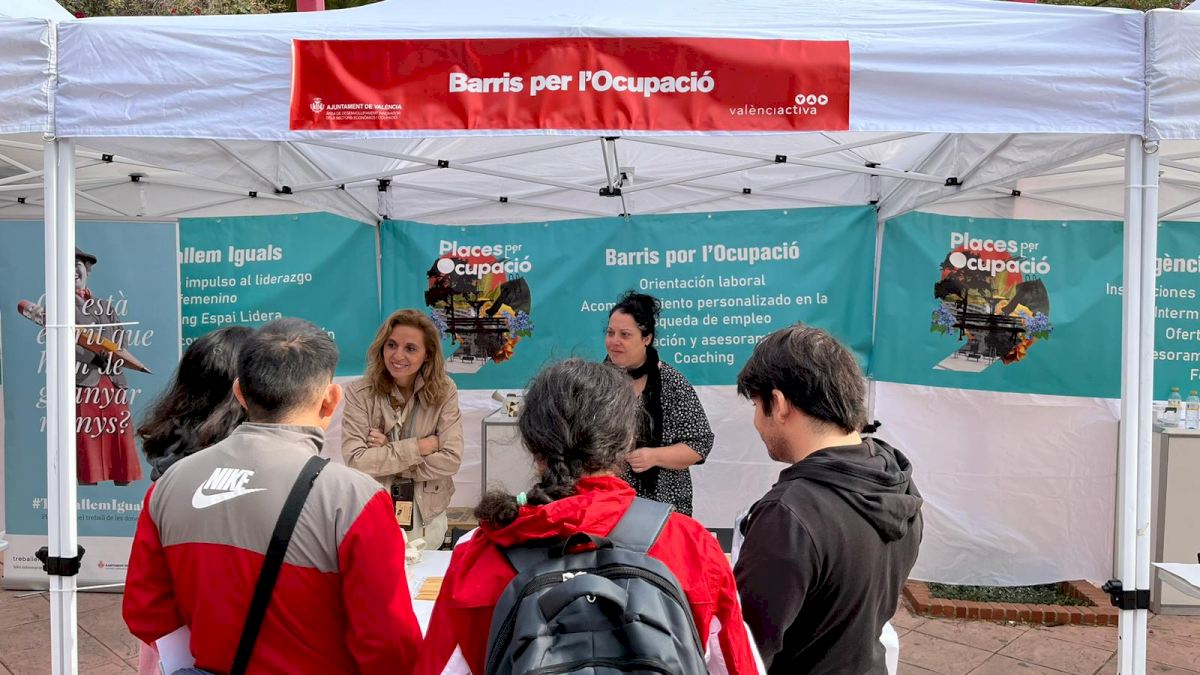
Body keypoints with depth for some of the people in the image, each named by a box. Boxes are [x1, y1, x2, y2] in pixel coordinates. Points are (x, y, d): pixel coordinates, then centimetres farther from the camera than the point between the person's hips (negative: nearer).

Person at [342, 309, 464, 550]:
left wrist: (385, 457, -15)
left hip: (426, 518, 1)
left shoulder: (444, 392, -7)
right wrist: (419, 446, -17)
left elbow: (451, 460, -14)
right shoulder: (359, 392, -11)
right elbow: (355, 460, -19)